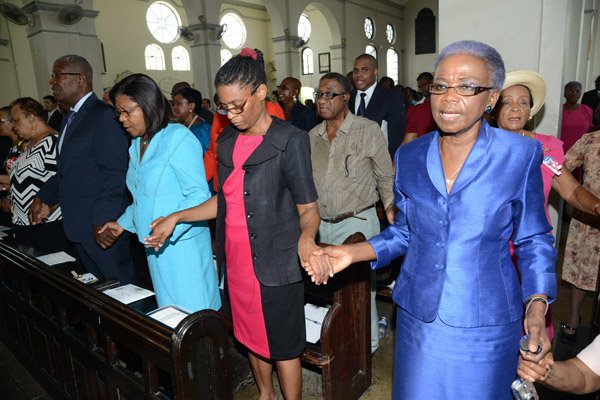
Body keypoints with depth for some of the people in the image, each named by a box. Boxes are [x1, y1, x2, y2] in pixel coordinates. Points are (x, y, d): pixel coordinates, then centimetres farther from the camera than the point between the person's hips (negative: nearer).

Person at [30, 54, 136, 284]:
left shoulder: (104, 116, -13)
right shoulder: (72, 118, 16)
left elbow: (115, 172, -19)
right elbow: (67, 169, 19)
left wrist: (103, 220, -20)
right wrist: (43, 197, 9)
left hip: (101, 225, -9)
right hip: (78, 226, 9)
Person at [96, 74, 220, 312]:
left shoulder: (179, 138, -14)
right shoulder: (137, 144, 12)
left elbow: (199, 195, -18)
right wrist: (123, 223, 15)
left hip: (182, 245, -8)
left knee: (192, 311, 3)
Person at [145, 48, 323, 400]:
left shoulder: (290, 140, -12)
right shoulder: (227, 141, 7)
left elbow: (308, 209, -11)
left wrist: (305, 238, -32)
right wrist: (176, 218, 6)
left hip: (275, 266, -6)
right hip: (236, 262, 7)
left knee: (283, 346, 9)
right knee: (253, 339, 23)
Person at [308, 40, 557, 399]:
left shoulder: (520, 155, -8)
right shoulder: (409, 156, -1)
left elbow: (534, 240, 1)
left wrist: (537, 306, -10)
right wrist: (353, 253, -7)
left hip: (485, 325, -2)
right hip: (418, 316, 3)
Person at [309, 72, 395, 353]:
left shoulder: (367, 130, -6)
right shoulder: (313, 136, 8)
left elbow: (386, 176, -2)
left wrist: (391, 206, -14)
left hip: (358, 222, -5)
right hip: (323, 225, 5)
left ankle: (367, 342, 25)